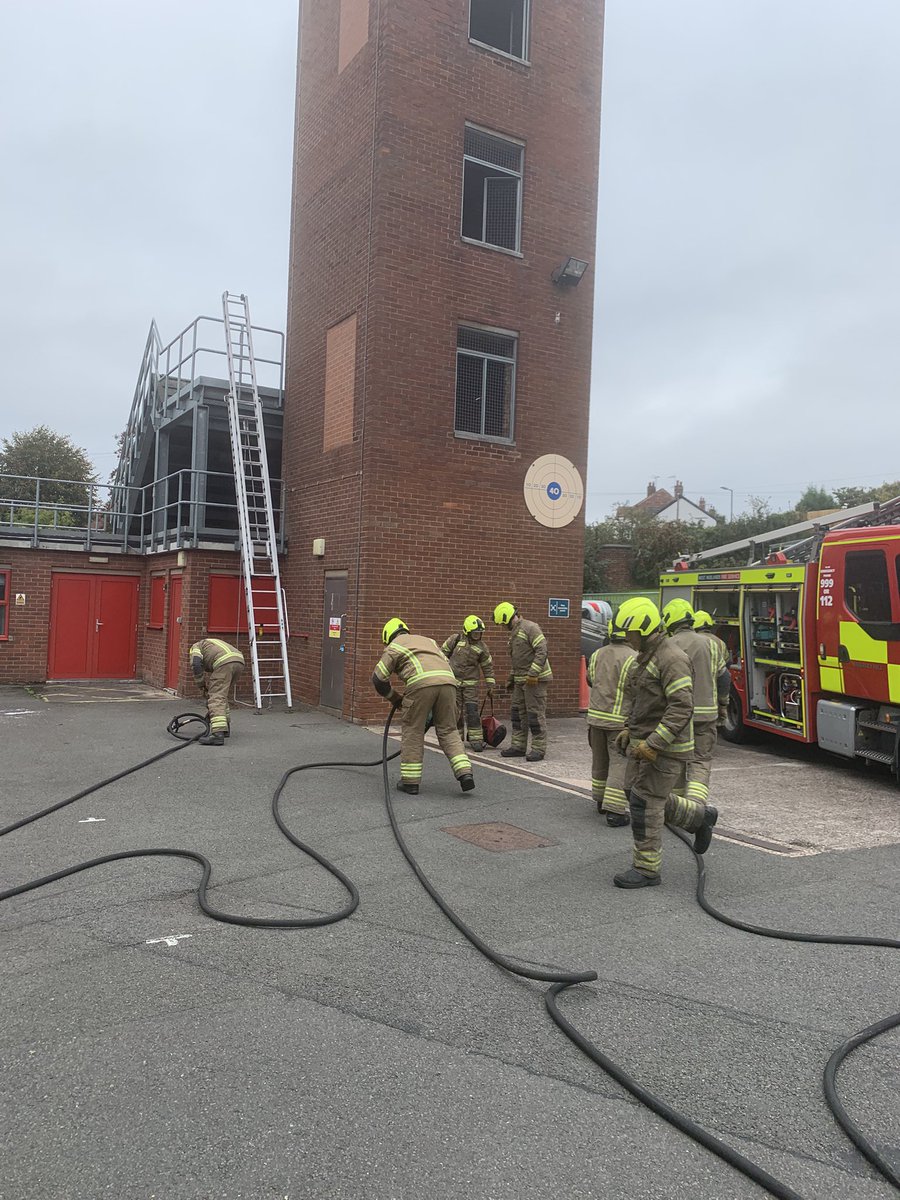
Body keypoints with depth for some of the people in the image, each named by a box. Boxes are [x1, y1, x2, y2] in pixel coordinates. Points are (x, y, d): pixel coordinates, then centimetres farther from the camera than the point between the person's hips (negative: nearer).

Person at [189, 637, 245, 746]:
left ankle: (218, 734, -21)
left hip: (225, 662, -8)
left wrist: (201, 686, 9)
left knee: (216, 697, -9)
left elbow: (196, 664, -1)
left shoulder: (195, 647, 23)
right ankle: (225, 727, 29)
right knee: (221, 695, 25)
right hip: (239, 660, 8)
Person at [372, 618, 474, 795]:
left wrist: (395, 698, 34)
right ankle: (465, 774, 0)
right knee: (448, 731, 13)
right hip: (447, 681, 4)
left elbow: (378, 679, 18)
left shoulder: (394, 647, 22)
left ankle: (410, 781, 12)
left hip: (421, 683, -4)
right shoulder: (427, 640, 37)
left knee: (413, 731, 9)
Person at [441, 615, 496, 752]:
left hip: (470, 684, 0)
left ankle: (476, 740, -2)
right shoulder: (455, 639, -4)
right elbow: (442, 653, 5)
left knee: (472, 711, -7)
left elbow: (488, 667, 9)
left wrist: (490, 686, 8)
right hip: (453, 682, 0)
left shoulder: (481, 647, 0)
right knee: (455, 712, 5)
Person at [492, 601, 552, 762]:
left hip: (535, 679, -10)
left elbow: (542, 651, -21)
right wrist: (511, 679, 26)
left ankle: (538, 749, 1)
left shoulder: (530, 628, -13)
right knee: (517, 712, 11)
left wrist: (533, 674, -26)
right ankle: (518, 746, 19)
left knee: (535, 714, -6)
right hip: (520, 680, 10)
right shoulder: (514, 632, 18)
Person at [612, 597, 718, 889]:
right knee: (636, 793, 17)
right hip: (643, 742, 10)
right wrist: (629, 730, 16)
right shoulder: (645, 656, 14)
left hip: (664, 747, -10)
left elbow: (681, 708, -26)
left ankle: (646, 870, 7)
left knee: (644, 804, -6)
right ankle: (701, 816, 32)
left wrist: (654, 744, -28)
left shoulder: (671, 659, -19)